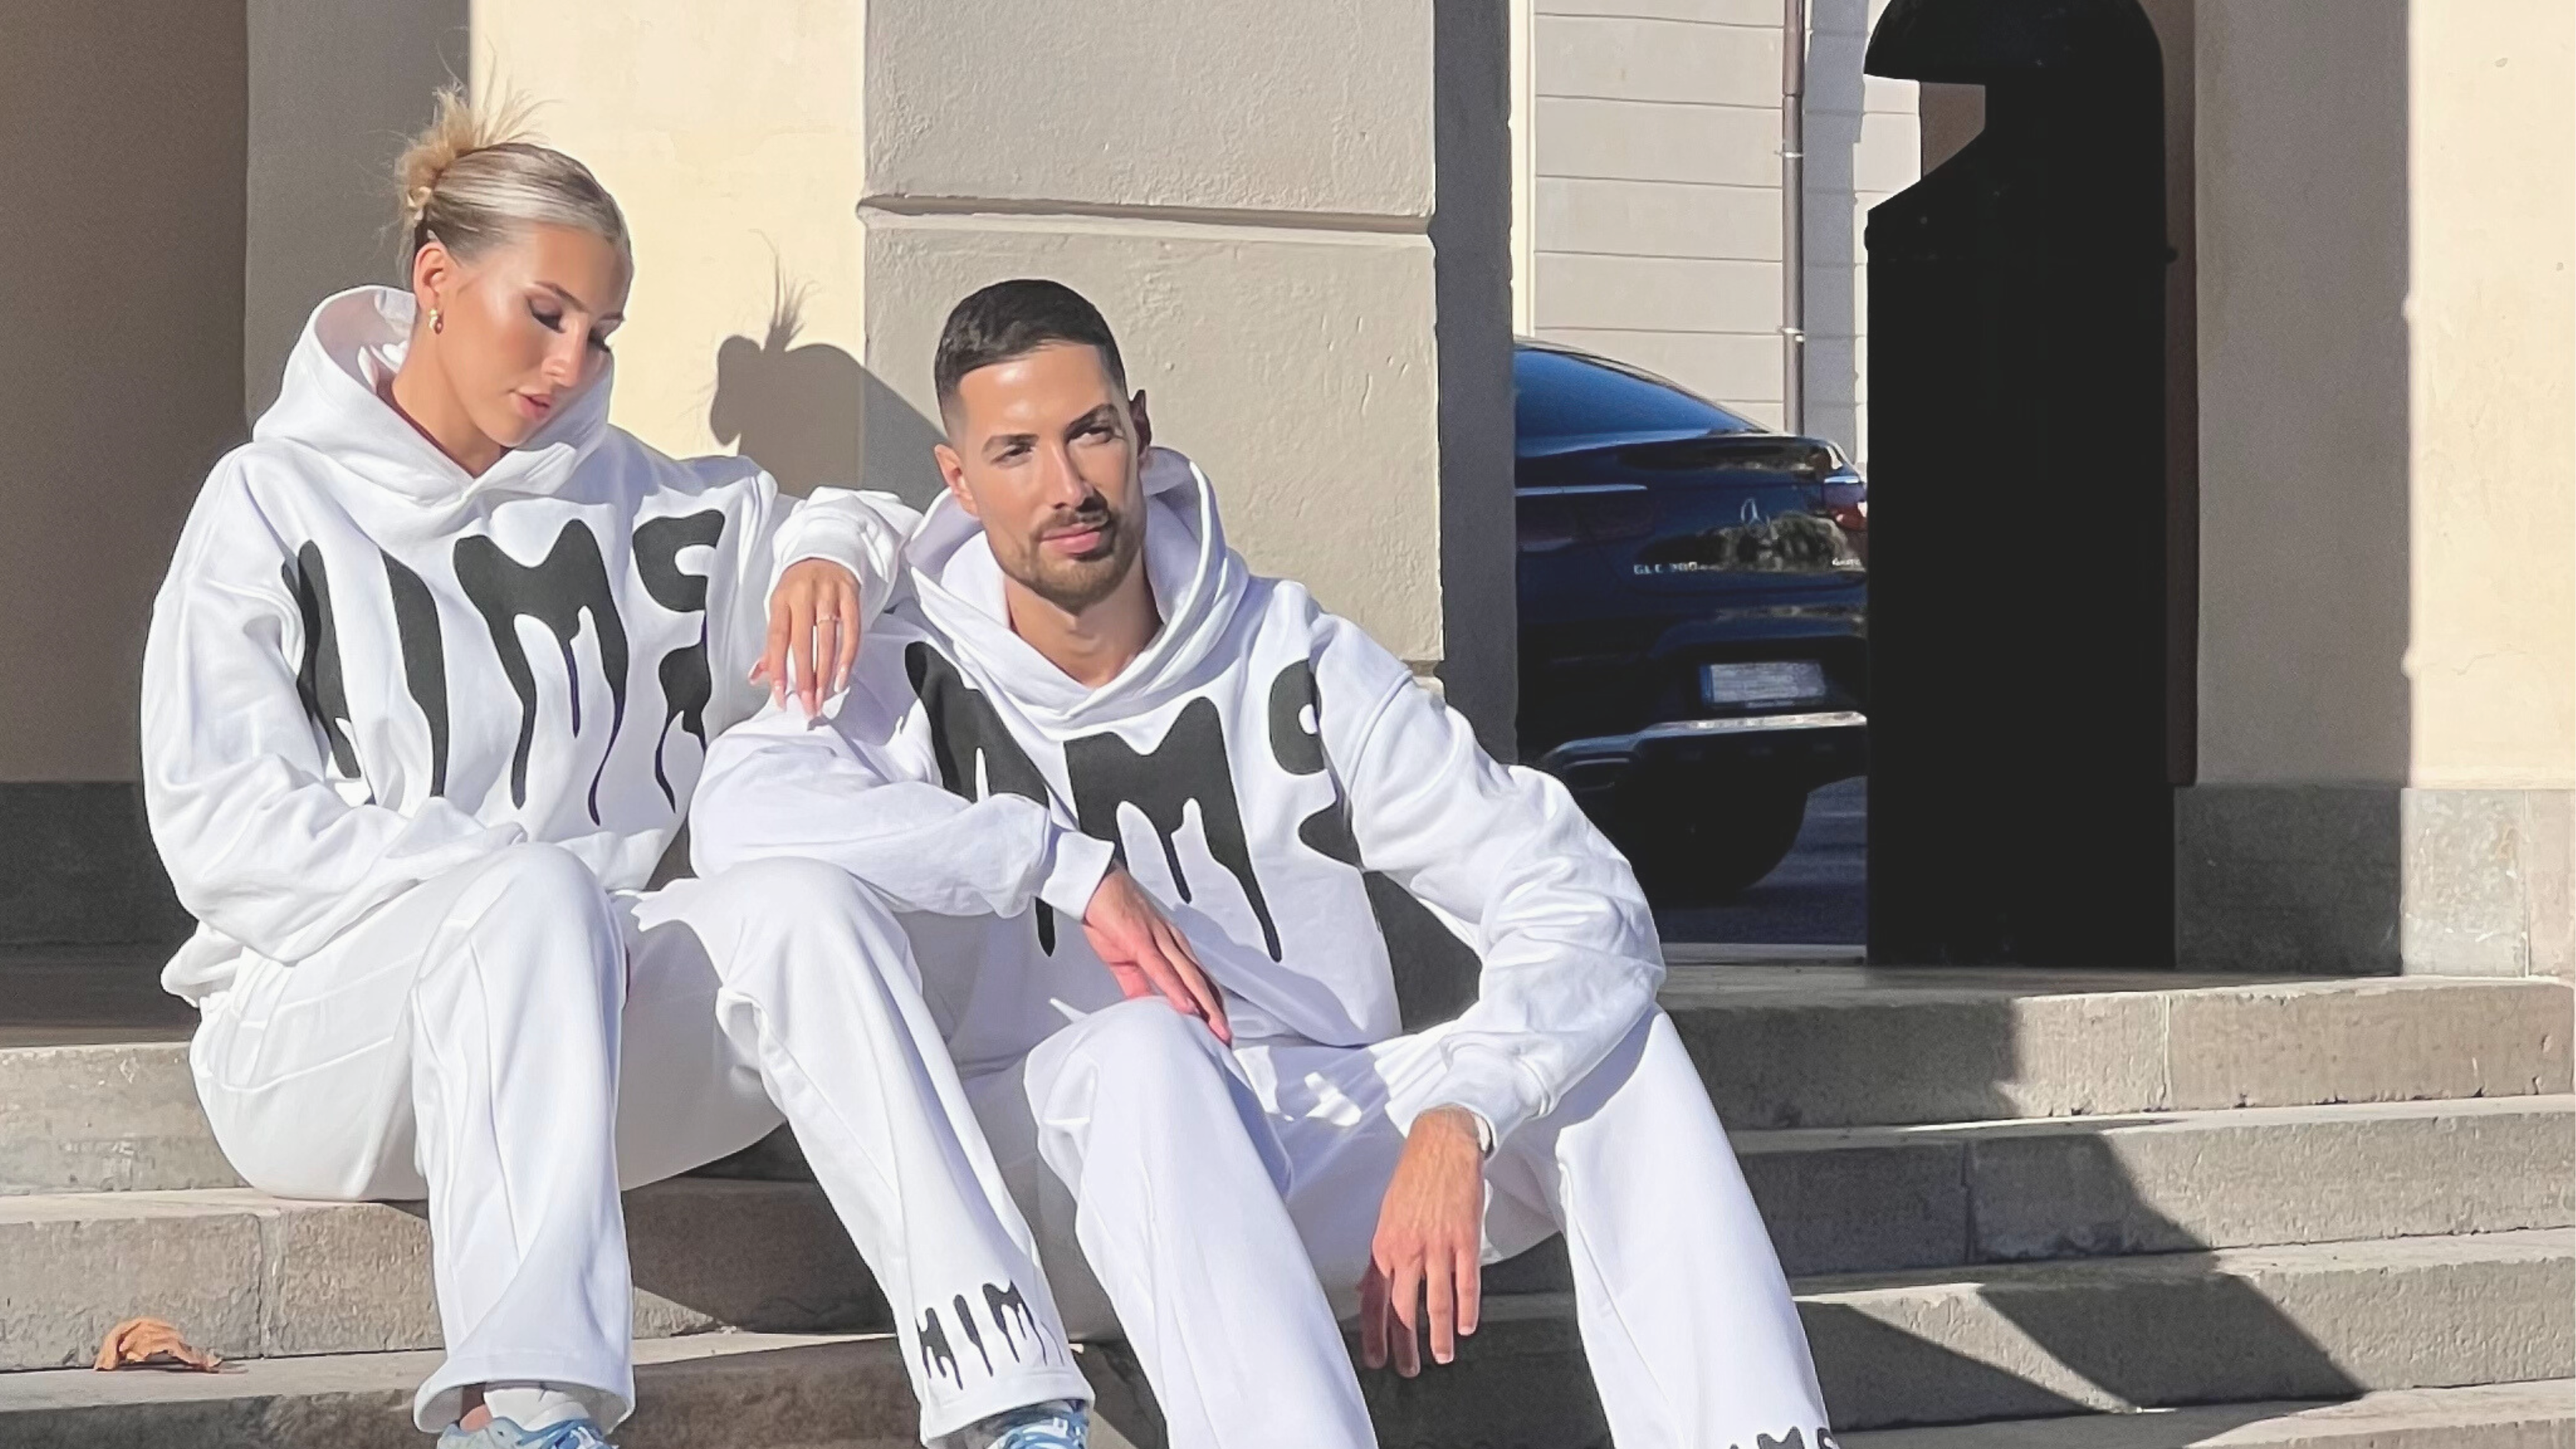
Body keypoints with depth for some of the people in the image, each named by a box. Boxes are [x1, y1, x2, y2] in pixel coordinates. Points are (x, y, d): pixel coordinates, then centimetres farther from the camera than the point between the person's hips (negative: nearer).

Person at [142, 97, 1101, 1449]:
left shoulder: (629, 503, 18)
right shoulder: (277, 499, 5)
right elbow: (220, 825, -5)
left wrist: (830, 549, -2)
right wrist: (509, 879, -16)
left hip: (573, 1010, 4)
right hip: (323, 1015, -4)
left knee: (800, 903, -27)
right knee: (540, 896, -36)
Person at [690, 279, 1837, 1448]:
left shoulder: (1299, 665, 3)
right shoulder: (912, 683, -1)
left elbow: (1578, 905, -6)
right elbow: (742, 813, -25)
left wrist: (1458, 1118, -25)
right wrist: (1069, 866, -26)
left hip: (1326, 1142, 3)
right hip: (1063, 1163, -3)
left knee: (1619, 1042, -19)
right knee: (1139, 1051, -36)